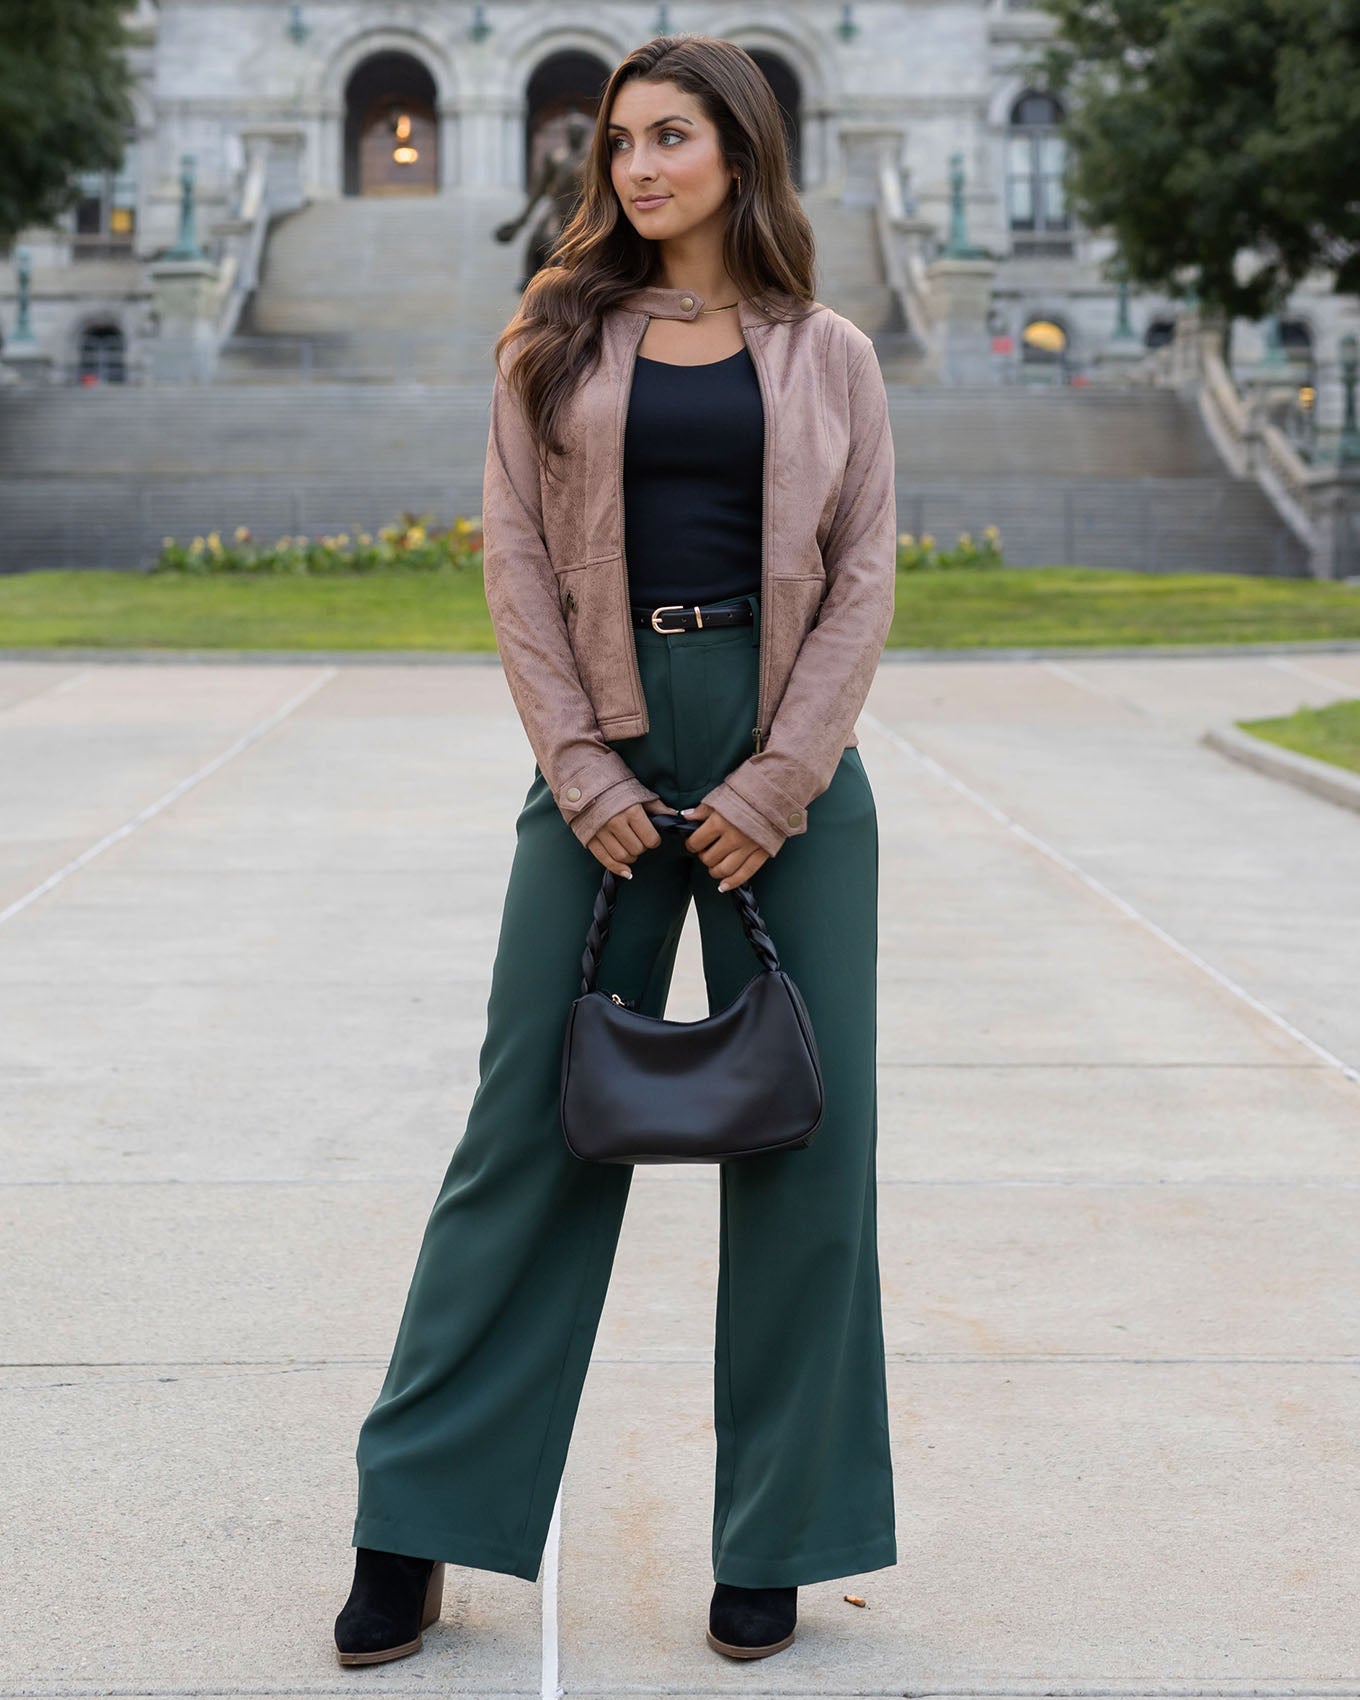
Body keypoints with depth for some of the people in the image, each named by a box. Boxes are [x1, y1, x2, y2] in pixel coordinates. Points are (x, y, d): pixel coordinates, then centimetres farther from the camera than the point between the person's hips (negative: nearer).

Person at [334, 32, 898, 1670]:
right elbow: (516, 558, 2)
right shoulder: (557, 341, 8)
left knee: (804, 1135, 2)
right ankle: (413, 1530, 10)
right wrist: (586, 773, -8)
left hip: (787, 757, 1)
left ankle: (772, 1544, 14)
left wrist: (775, 783, -8)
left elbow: (864, 578, 3)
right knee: (531, 1123, 1)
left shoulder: (826, 356, 8)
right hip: (607, 748, 0)